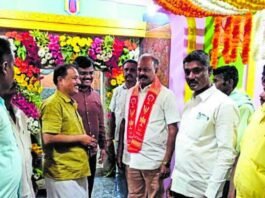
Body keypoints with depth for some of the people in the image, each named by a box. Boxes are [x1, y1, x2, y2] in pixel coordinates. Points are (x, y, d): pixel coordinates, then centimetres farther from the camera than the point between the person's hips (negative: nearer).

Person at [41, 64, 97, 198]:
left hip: (77, 171, 9)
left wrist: (85, 141, 7)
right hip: (63, 173, -9)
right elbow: (48, 138, -24)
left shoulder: (70, 103, 15)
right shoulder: (53, 104, -15)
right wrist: (80, 138, -15)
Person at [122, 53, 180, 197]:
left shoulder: (166, 95, -9)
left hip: (153, 161, -5)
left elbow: (173, 130, -11)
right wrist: (122, 151, 11)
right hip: (131, 159, 5)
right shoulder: (131, 92, 7)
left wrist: (166, 162, -13)